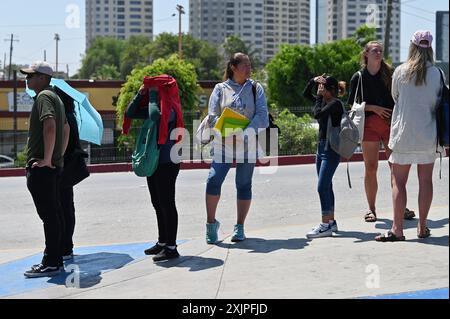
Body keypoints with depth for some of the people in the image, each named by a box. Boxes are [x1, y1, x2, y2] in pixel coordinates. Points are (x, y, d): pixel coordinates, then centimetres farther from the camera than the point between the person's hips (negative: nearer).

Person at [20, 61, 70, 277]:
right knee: (53, 214, 12)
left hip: (41, 168, -10)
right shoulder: (54, 97, 20)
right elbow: (66, 129, 27)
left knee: (49, 215, -7)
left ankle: (51, 264, -3)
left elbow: (50, 126, -27)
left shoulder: (44, 96, -11)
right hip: (54, 166, 10)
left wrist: (47, 159, -24)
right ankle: (54, 260, 20)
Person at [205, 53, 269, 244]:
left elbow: (262, 116, -5)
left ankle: (240, 227, 16)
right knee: (213, 180, -12)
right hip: (223, 144, -1)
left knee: (244, 185, 4)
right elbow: (212, 117, -1)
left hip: (248, 145, 1)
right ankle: (211, 223, 5)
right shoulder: (220, 89, 6)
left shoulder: (256, 88, 7)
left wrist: (246, 133, -20)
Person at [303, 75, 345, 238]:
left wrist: (319, 96, -11)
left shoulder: (336, 104, -12)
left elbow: (317, 114, -24)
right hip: (321, 147, 10)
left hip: (331, 149, -10)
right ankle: (331, 221, 20)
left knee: (322, 187, -13)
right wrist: (313, 81, 8)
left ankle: (326, 226, -12)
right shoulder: (324, 102, 13)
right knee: (326, 187, 13)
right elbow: (306, 94, 23)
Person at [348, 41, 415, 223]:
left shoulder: (389, 73, 8)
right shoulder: (358, 78, 4)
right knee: (370, 168, 0)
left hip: (391, 124, 1)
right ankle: (371, 209, 11)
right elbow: (351, 104, 2)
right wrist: (374, 108, -9)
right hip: (369, 124, -1)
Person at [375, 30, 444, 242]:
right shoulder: (436, 74, -1)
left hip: (403, 133, -2)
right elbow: (439, 103, 6)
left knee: (399, 181, 1)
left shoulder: (400, 71, -4)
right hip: (428, 134, 2)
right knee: (425, 180, 9)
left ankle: (397, 230, -2)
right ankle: (422, 227, 14)